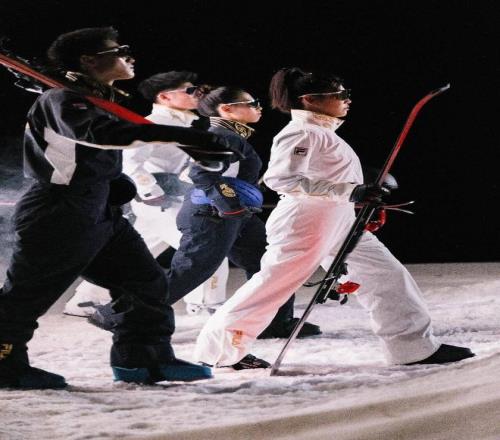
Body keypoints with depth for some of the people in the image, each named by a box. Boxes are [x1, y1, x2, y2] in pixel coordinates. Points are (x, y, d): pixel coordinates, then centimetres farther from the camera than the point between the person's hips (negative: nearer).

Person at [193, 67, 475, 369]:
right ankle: (218, 349, 6)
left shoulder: (324, 133, 16)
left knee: (388, 276, 3)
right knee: (273, 286, -5)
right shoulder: (301, 134, -14)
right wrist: (350, 192, -31)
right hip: (304, 226, -10)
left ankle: (415, 347, 6)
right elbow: (281, 179, -28)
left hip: (340, 225, 10)